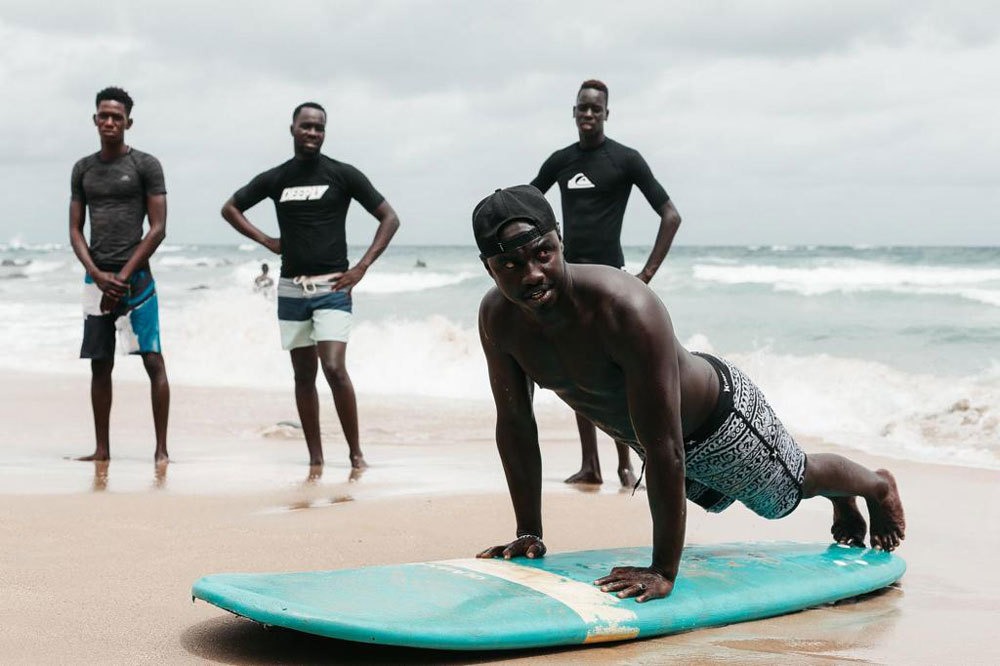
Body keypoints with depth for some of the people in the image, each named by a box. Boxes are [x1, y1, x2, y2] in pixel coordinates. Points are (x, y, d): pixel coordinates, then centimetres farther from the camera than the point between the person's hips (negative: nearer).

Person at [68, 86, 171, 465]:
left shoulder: (145, 165, 0)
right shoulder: (83, 169, 13)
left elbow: (157, 229, -5)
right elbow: (75, 230, 10)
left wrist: (123, 276, -11)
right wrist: (97, 275, -6)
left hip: (134, 277, -4)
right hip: (96, 279, 4)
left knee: (153, 362, -7)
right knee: (100, 365, 7)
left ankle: (161, 449, -3)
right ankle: (102, 449, 14)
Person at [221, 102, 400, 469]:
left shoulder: (343, 175, -1)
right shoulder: (275, 178, 7)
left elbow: (389, 218, 1)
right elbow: (230, 208, 19)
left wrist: (361, 267, -7)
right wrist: (266, 240, 5)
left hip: (332, 287, -4)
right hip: (291, 289, 4)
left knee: (334, 369, -16)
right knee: (304, 374, 6)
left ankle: (356, 452, -6)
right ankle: (315, 457, 13)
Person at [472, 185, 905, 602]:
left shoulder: (628, 310, -46)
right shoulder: (497, 317, -27)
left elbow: (664, 448, -44)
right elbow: (514, 424, -13)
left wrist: (663, 570, -43)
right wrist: (528, 533, -12)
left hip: (721, 417, -7)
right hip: (644, 434, 7)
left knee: (793, 485, 23)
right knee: (718, 497, 36)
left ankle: (878, 486, 59)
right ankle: (843, 506, 67)